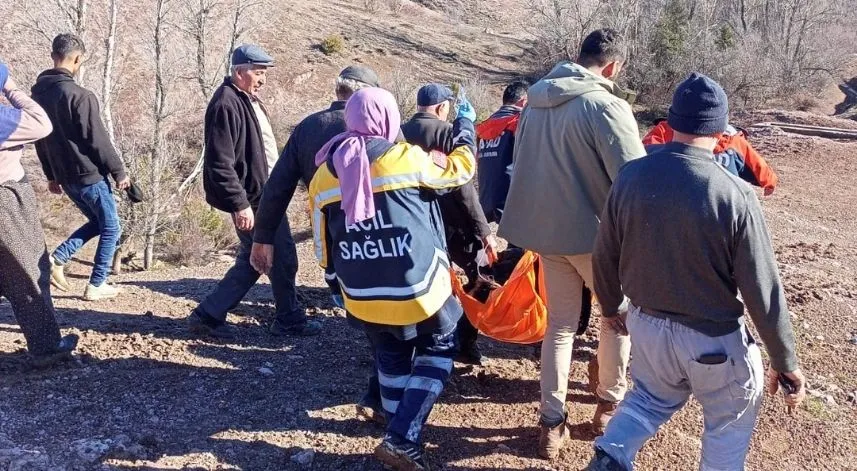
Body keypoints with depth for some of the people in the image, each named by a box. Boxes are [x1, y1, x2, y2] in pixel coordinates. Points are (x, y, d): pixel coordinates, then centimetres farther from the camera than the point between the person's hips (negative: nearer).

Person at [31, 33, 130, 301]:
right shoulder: (80, 96, -20)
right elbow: (98, 140, -18)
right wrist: (119, 172, -7)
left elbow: (40, 139, 14)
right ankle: (96, 286, 12)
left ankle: (57, 259, 10)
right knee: (111, 228, 9)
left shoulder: (38, 93, 6)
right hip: (89, 174, -8)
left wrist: (51, 175, 23)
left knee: (96, 222, 24)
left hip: (65, 176, 8)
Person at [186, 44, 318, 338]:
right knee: (283, 256, 1)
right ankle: (290, 320, 18)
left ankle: (209, 315, 20)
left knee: (251, 261, 15)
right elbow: (220, 163, -23)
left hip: (264, 195, 10)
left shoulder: (248, 100, 15)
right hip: (251, 200, -10)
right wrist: (240, 204, -24)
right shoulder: (226, 104, -18)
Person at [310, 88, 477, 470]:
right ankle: (402, 439, 5)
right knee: (438, 350, 17)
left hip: (363, 297, 5)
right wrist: (465, 125, 23)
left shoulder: (324, 175, 3)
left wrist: (338, 288, 24)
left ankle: (402, 437, 36)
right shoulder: (407, 158, -10)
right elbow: (461, 167, 6)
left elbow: (324, 245, 11)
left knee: (391, 357, 27)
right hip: (417, 290, -4)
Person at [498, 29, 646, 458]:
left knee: (559, 324, 15)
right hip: (594, 232, -6)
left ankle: (551, 422, 16)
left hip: (545, 229, 6)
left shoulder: (536, 99, 6)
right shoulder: (605, 105, -18)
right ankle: (610, 403, 28)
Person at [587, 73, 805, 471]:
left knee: (652, 397, 31)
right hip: (713, 339, -4)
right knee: (731, 419, 22)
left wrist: (611, 306, 20)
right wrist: (785, 361, -4)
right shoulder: (736, 196, -23)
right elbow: (763, 291, -17)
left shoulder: (630, 177, -11)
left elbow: (605, 256, 1)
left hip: (646, 325, 4)